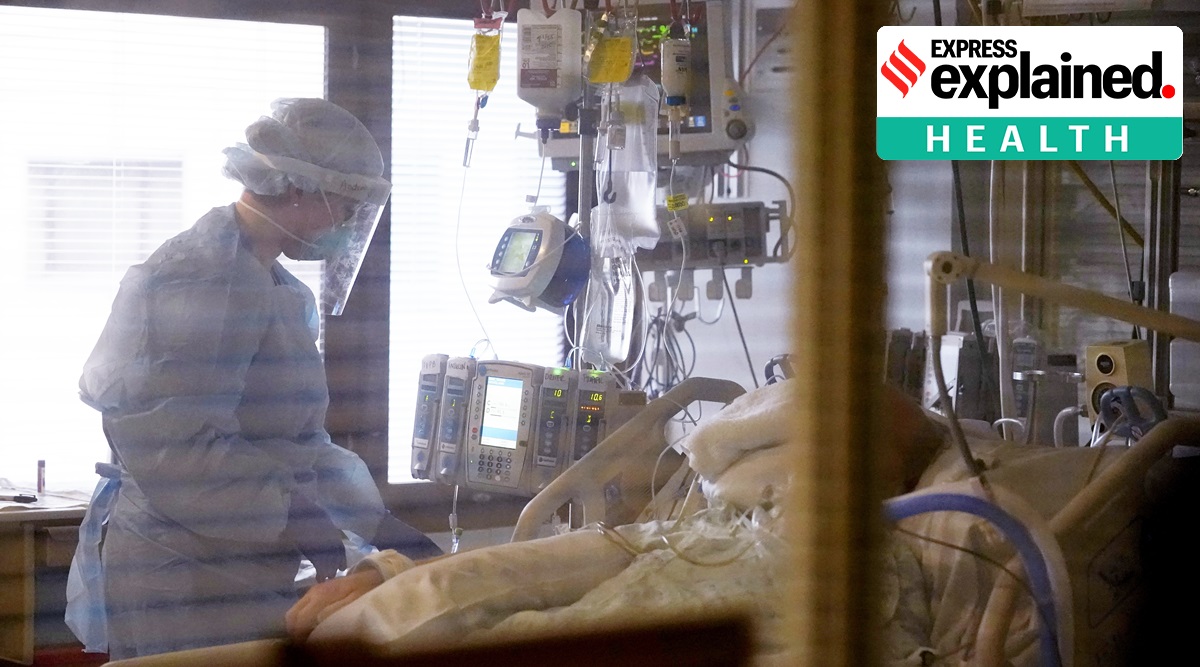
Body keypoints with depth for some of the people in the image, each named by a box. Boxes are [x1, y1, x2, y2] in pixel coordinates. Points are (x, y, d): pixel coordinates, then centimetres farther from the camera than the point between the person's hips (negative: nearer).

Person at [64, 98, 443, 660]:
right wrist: (297, 524, -18)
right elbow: (172, 454, -23)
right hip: (183, 590, -10)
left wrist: (387, 530, 11)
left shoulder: (276, 289, 16)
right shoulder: (203, 281, -16)